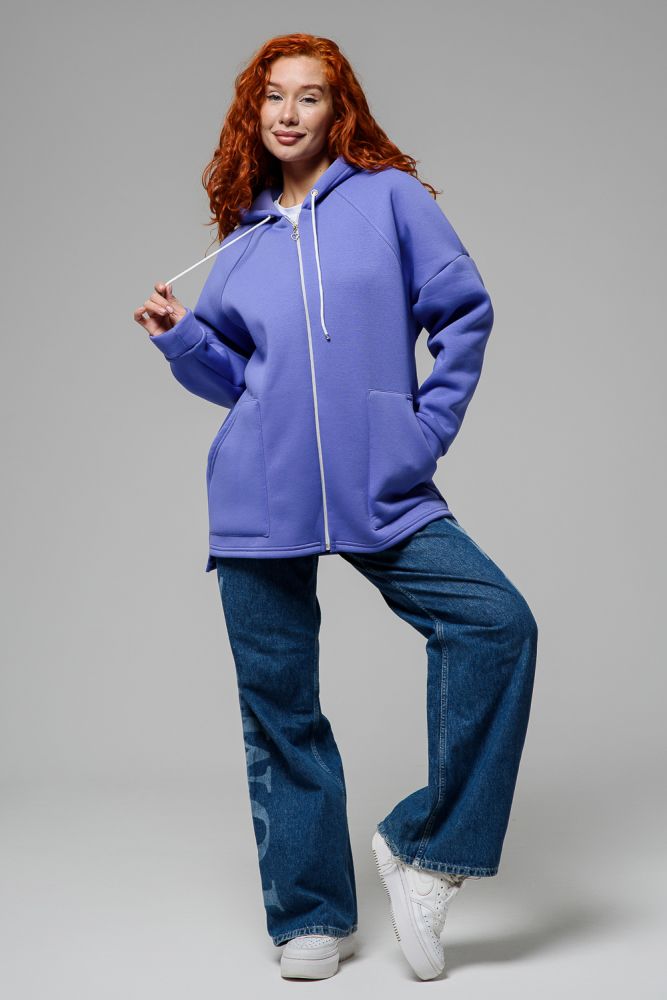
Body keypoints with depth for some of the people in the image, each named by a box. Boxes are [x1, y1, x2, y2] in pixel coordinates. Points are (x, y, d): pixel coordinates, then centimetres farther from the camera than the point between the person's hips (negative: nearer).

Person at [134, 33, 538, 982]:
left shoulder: (390, 197, 4)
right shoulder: (243, 241, 13)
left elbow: (464, 311, 3)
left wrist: (429, 430, -2)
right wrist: (180, 335, 1)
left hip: (383, 492, -2)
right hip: (259, 503, 2)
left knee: (498, 622, -20)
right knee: (280, 709, 4)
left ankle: (422, 845, -5)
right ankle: (311, 917, 19)